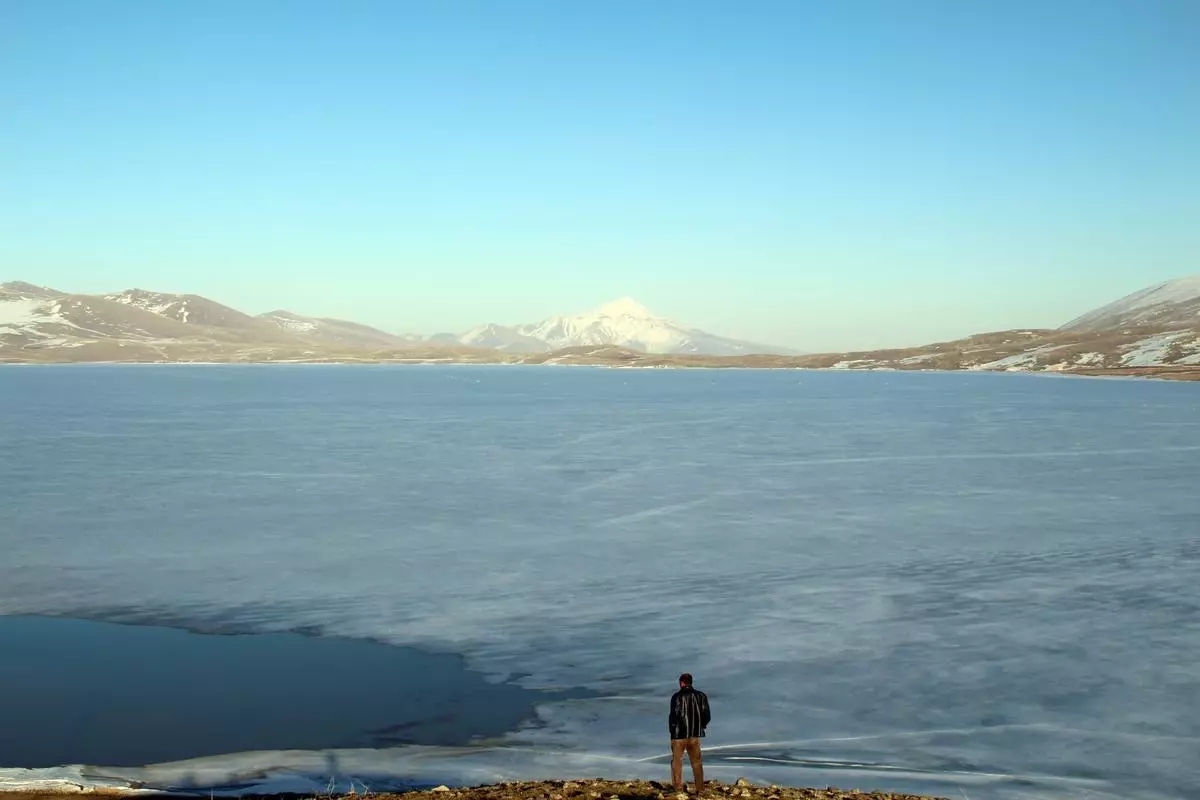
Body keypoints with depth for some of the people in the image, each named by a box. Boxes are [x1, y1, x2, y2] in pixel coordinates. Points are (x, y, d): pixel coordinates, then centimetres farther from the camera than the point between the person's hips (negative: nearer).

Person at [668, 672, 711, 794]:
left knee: (677, 761, 10)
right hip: (695, 735, 4)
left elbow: (674, 715, -15)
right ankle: (700, 789, 8)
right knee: (697, 762, 12)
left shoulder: (677, 697, -12)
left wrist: (672, 729, 3)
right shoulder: (701, 696, 2)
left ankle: (678, 788, 6)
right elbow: (707, 716, 2)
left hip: (679, 734, -4)